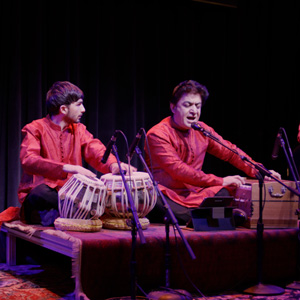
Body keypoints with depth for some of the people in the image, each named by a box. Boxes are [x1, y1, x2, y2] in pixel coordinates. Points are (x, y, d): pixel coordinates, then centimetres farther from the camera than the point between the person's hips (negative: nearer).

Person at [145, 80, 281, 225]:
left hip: (194, 193, 5)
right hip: (165, 197, -5)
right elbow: (178, 170, -20)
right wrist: (220, 181, -22)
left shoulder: (202, 130, 9)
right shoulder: (157, 134, -11)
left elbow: (229, 151, 15)